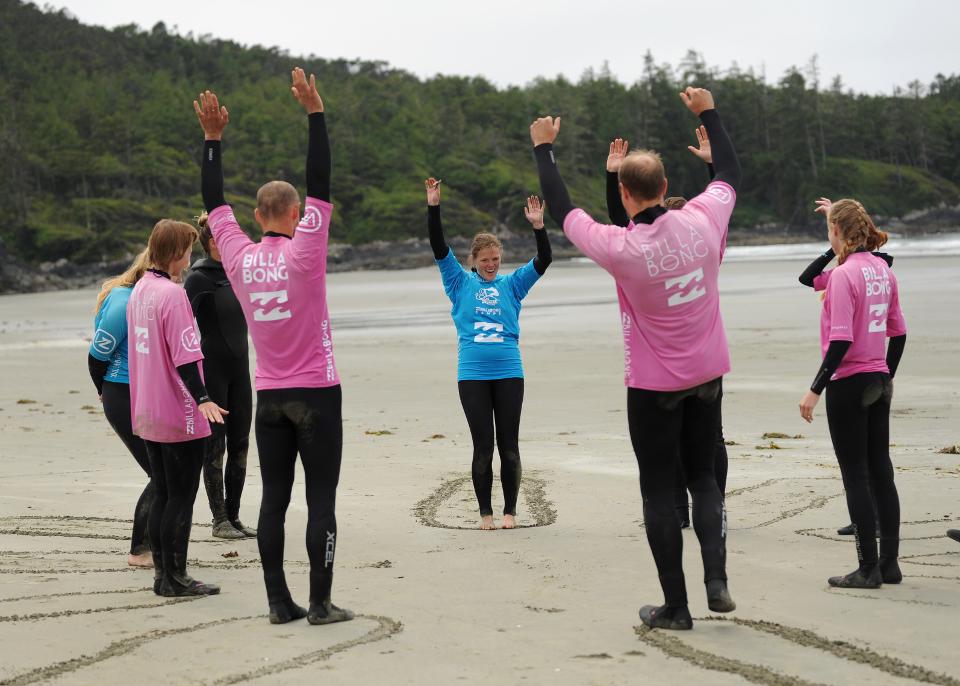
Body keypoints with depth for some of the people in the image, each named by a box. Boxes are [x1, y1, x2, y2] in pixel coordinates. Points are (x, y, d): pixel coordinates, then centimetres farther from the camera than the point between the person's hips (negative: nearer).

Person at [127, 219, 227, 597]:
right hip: (179, 414, -9)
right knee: (181, 498, -2)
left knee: (163, 494, 14)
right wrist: (202, 398, -28)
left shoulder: (138, 291, 11)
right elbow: (184, 355, -23)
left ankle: (162, 574, 17)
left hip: (147, 415, 9)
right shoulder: (172, 294, -16)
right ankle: (174, 578, 1)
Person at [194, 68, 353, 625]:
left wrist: (213, 138, 15)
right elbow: (321, 185, -14)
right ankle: (321, 603, -2)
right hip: (316, 394, -4)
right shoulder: (303, 252, -11)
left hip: (269, 396, 4)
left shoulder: (239, 257, 0)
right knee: (321, 498, -1)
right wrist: (316, 114, -13)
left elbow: (215, 203, 11)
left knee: (274, 498, 6)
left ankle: (280, 602, 7)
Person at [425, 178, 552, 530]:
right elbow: (439, 247, -1)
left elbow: (543, 261, -1)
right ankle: (485, 512, 10)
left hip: (509, 372, 1)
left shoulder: (511, 284, 9)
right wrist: (433, 207, -10)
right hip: (472, 374, -1)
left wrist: (538, 226, -14)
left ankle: (510, 510, 12)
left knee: (509, 445, 3)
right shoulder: (460, 283, 7)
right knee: (483, 446, 2)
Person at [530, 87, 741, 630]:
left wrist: (545, 148, 8)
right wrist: (708, 113, 22)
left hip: (654, 385, -4)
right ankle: (717, 581, 2)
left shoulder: (621, 248, -20)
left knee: (660, 489, 5)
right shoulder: (702, 221, -11)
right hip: (707, 375, 4)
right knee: (704, 477, 17)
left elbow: (563, 212, -5)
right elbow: (731, 173, 10)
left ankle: (676, 606, 7)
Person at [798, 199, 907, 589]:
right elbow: (898, 331, 13)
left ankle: (868, 569, 1)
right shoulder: (883, 271, 7)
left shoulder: (844, 274, -16)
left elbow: (841, 340, -21)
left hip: (848, 383, -8)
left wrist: (815, 389, -18)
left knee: (855, 476, -1)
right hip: (878, 382, 8)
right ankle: (889, 564, 17)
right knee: (881, 472, 12)